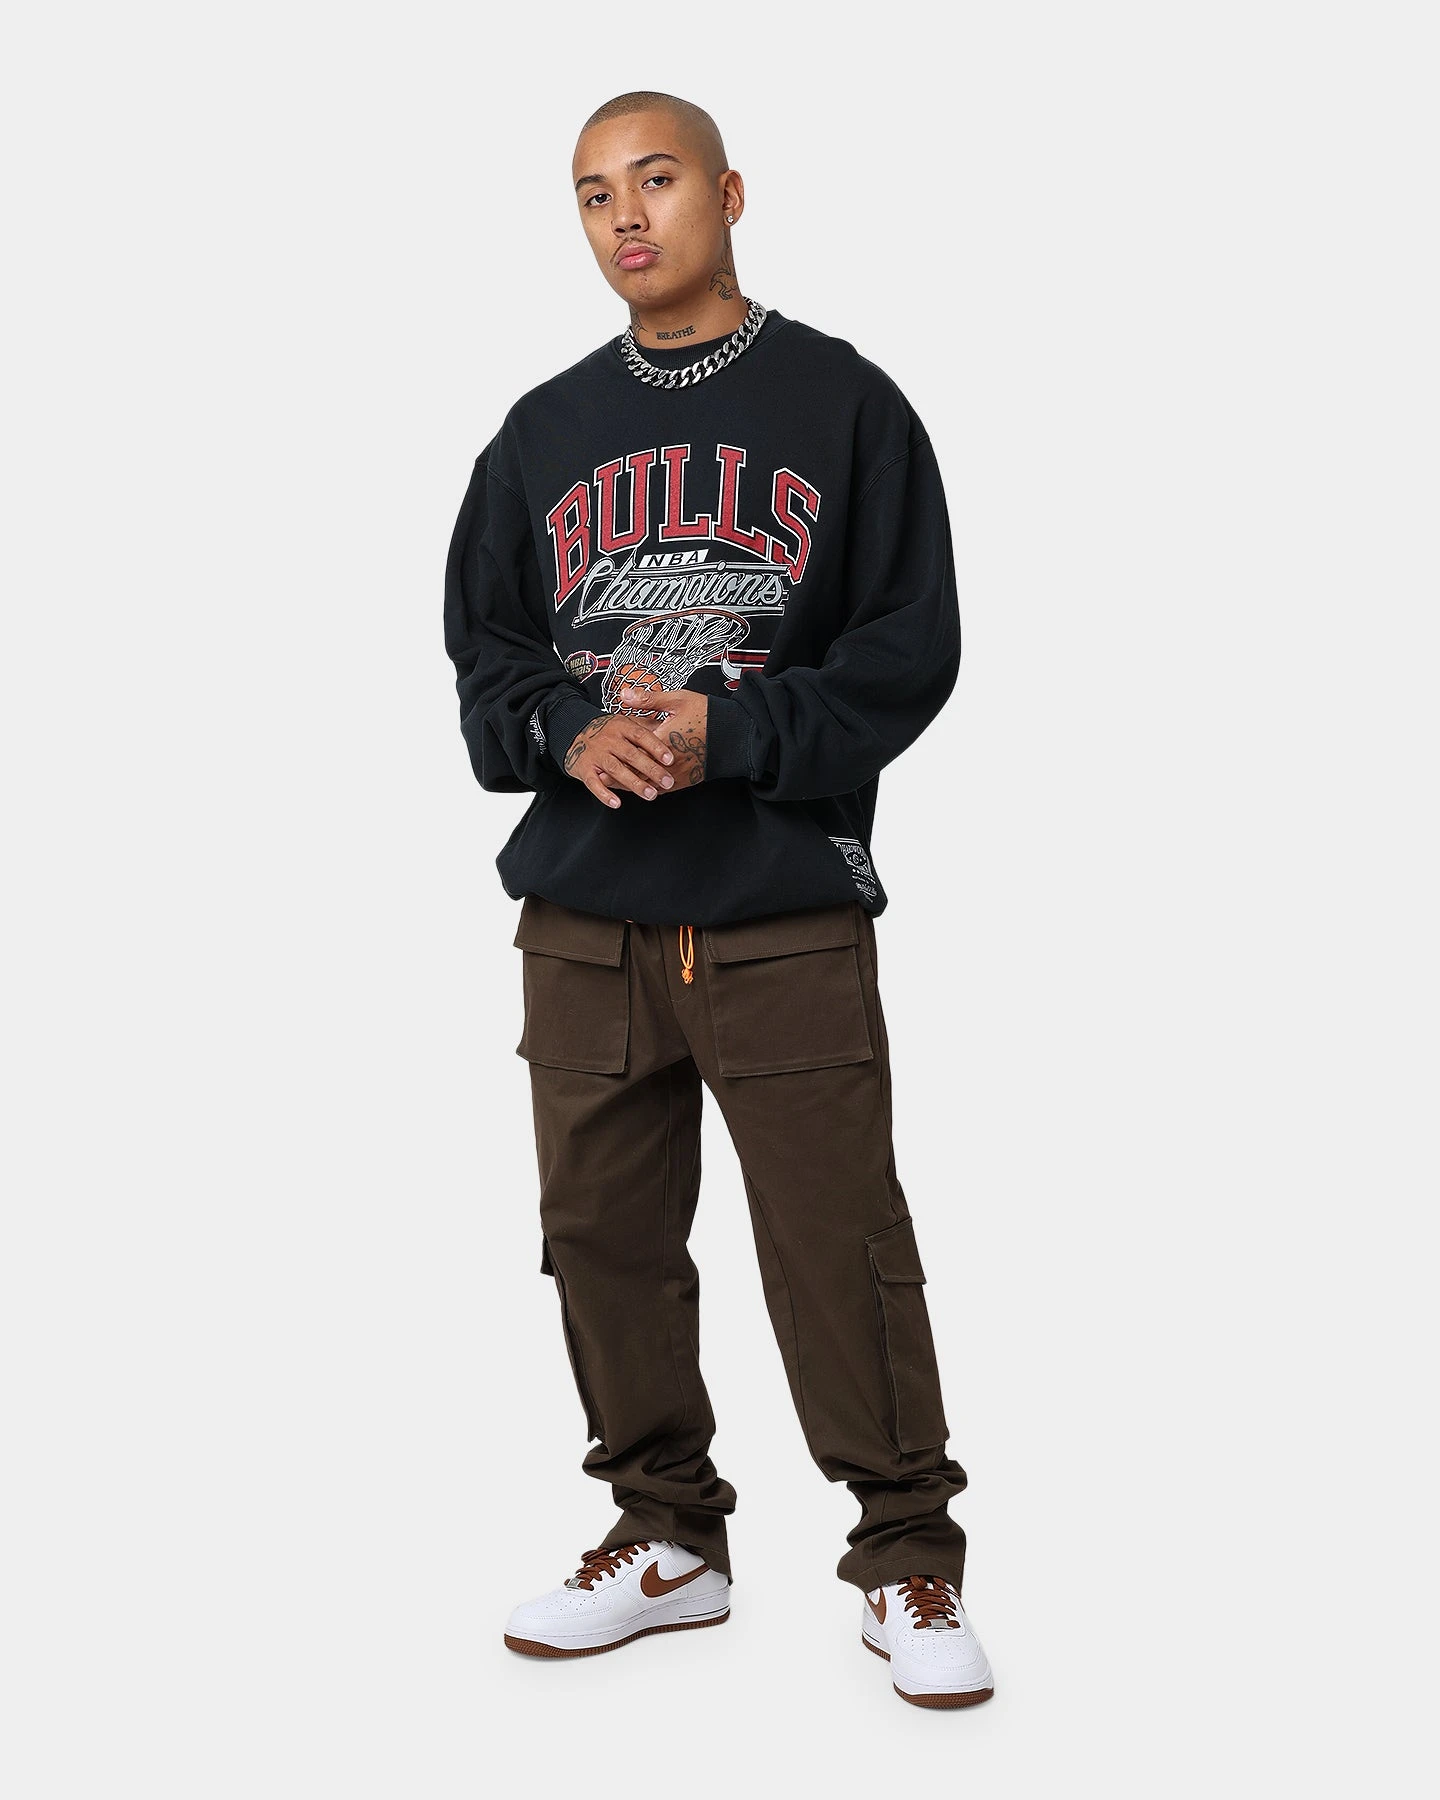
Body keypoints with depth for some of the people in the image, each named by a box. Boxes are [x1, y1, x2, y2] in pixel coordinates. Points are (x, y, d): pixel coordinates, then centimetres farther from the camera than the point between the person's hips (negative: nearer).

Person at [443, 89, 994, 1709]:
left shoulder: (843, 403, 2)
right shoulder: (544, 433, 13)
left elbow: (911, 647, -3)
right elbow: (483, 653, 13)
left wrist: (728, 731, -15)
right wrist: (569, 733, -9)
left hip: (788, 917, -4)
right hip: (583, 920, 4)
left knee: (841, 1244, -4)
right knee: (605, 1236, 9)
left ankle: (907, 1561, 11)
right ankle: (667, 1538, 25)